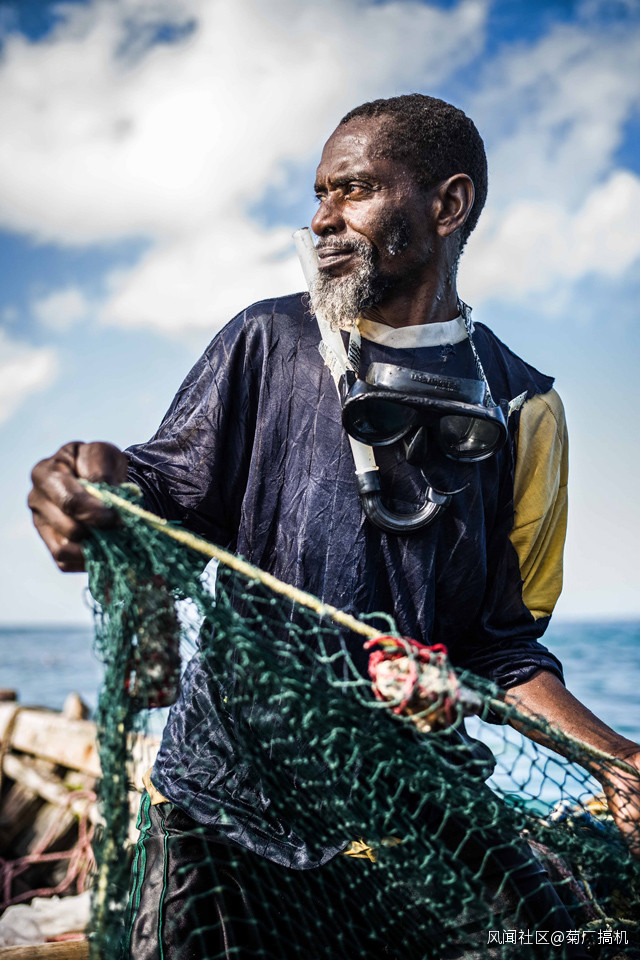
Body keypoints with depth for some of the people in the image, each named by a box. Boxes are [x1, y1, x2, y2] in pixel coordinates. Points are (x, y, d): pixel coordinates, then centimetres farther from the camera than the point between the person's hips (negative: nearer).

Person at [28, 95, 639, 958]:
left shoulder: (517, 407, 2)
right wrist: (109, 486, -22)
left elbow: (498, 640, 3)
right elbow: (177, 492, 1)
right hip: (222, 783, 0)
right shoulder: (267, 342, 3)